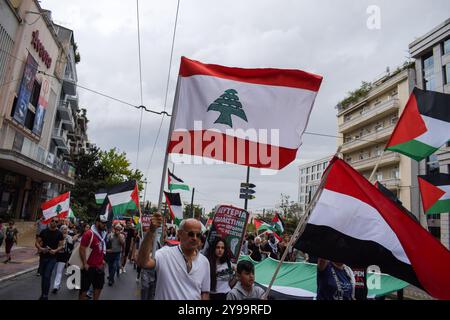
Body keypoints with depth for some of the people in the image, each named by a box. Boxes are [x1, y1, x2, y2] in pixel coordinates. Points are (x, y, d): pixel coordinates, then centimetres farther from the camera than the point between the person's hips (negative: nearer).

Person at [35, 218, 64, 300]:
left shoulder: (59, 233, -3)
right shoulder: (44, 231, 2)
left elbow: (61, 246, -3)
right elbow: (37, 243, 4)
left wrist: (55, 250, -21)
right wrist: (41, 248, -16)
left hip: (52, 257, -3)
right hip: (43, 256, 3)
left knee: (47, 276, -11)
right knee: (43, 276, 14)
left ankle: (45, 295, -1)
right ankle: (42, 294, 29)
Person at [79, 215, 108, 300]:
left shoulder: (103, 234, 8)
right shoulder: (89, 234, -17)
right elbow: (82, 249, -20)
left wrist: (102, 259, 13)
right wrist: (85, 264, -20)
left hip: (99, 266, 8)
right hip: (89, 266, -8)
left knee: (99, 286, 18)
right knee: (84, 287, 6)